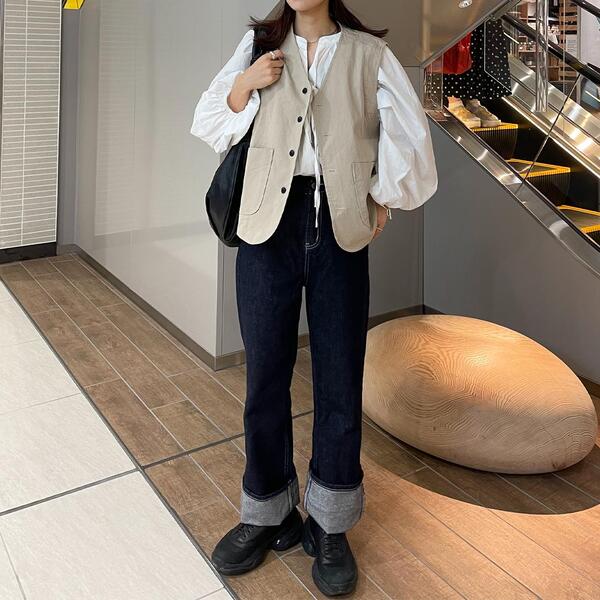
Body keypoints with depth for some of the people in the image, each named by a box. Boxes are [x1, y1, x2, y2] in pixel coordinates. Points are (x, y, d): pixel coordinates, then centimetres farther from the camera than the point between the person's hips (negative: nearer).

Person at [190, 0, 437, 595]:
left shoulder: (368, 52, 7)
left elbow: (408, 134, 6)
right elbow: (210, 123, 12)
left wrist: (382, 197, 7)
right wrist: (245, 83, -4)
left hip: (339, 227, -1)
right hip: (268, 224, 2)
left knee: (340, 379, 3)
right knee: (265, 374, 5)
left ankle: (330, 525, 20)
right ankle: (268, 513, 23)